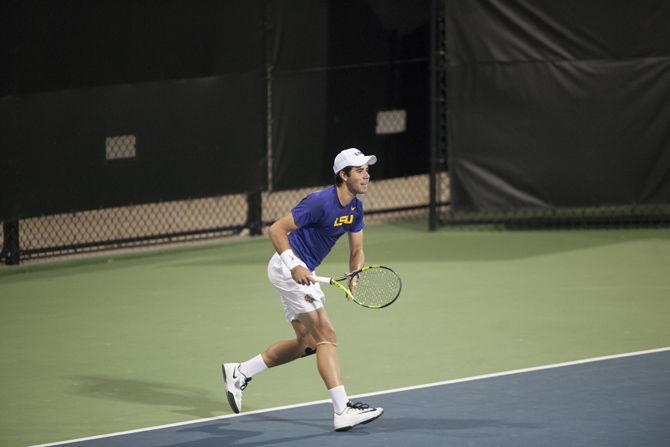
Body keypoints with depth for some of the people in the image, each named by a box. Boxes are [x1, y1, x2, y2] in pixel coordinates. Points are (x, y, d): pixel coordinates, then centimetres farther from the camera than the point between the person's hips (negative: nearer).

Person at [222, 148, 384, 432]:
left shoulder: (355, 208, 4)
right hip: (287, 267, -10)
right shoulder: (320, 202, -23)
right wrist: (294, 265, -32)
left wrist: (354, 276, -10)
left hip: (302, 272, 10)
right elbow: (276, 230, -22)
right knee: (326, 336, -15)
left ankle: (239, 373, 27)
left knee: (307, 343, 16)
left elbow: (356, 251, 10)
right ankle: (342, 412, -19)